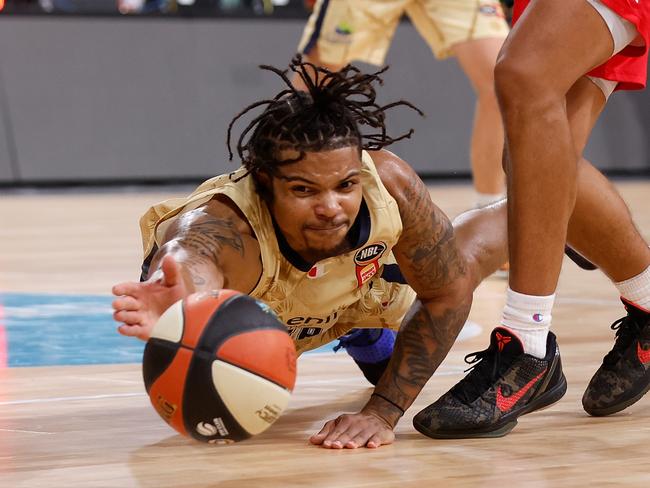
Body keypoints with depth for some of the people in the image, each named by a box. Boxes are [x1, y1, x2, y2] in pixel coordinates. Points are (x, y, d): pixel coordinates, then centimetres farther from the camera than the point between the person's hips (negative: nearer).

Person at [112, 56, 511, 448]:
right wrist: (175, 316, -98)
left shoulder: (390, 184, -39)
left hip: (361, 289, 3)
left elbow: (447, 293, -25)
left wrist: (383, 412, -33)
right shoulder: (223, 230, -49)